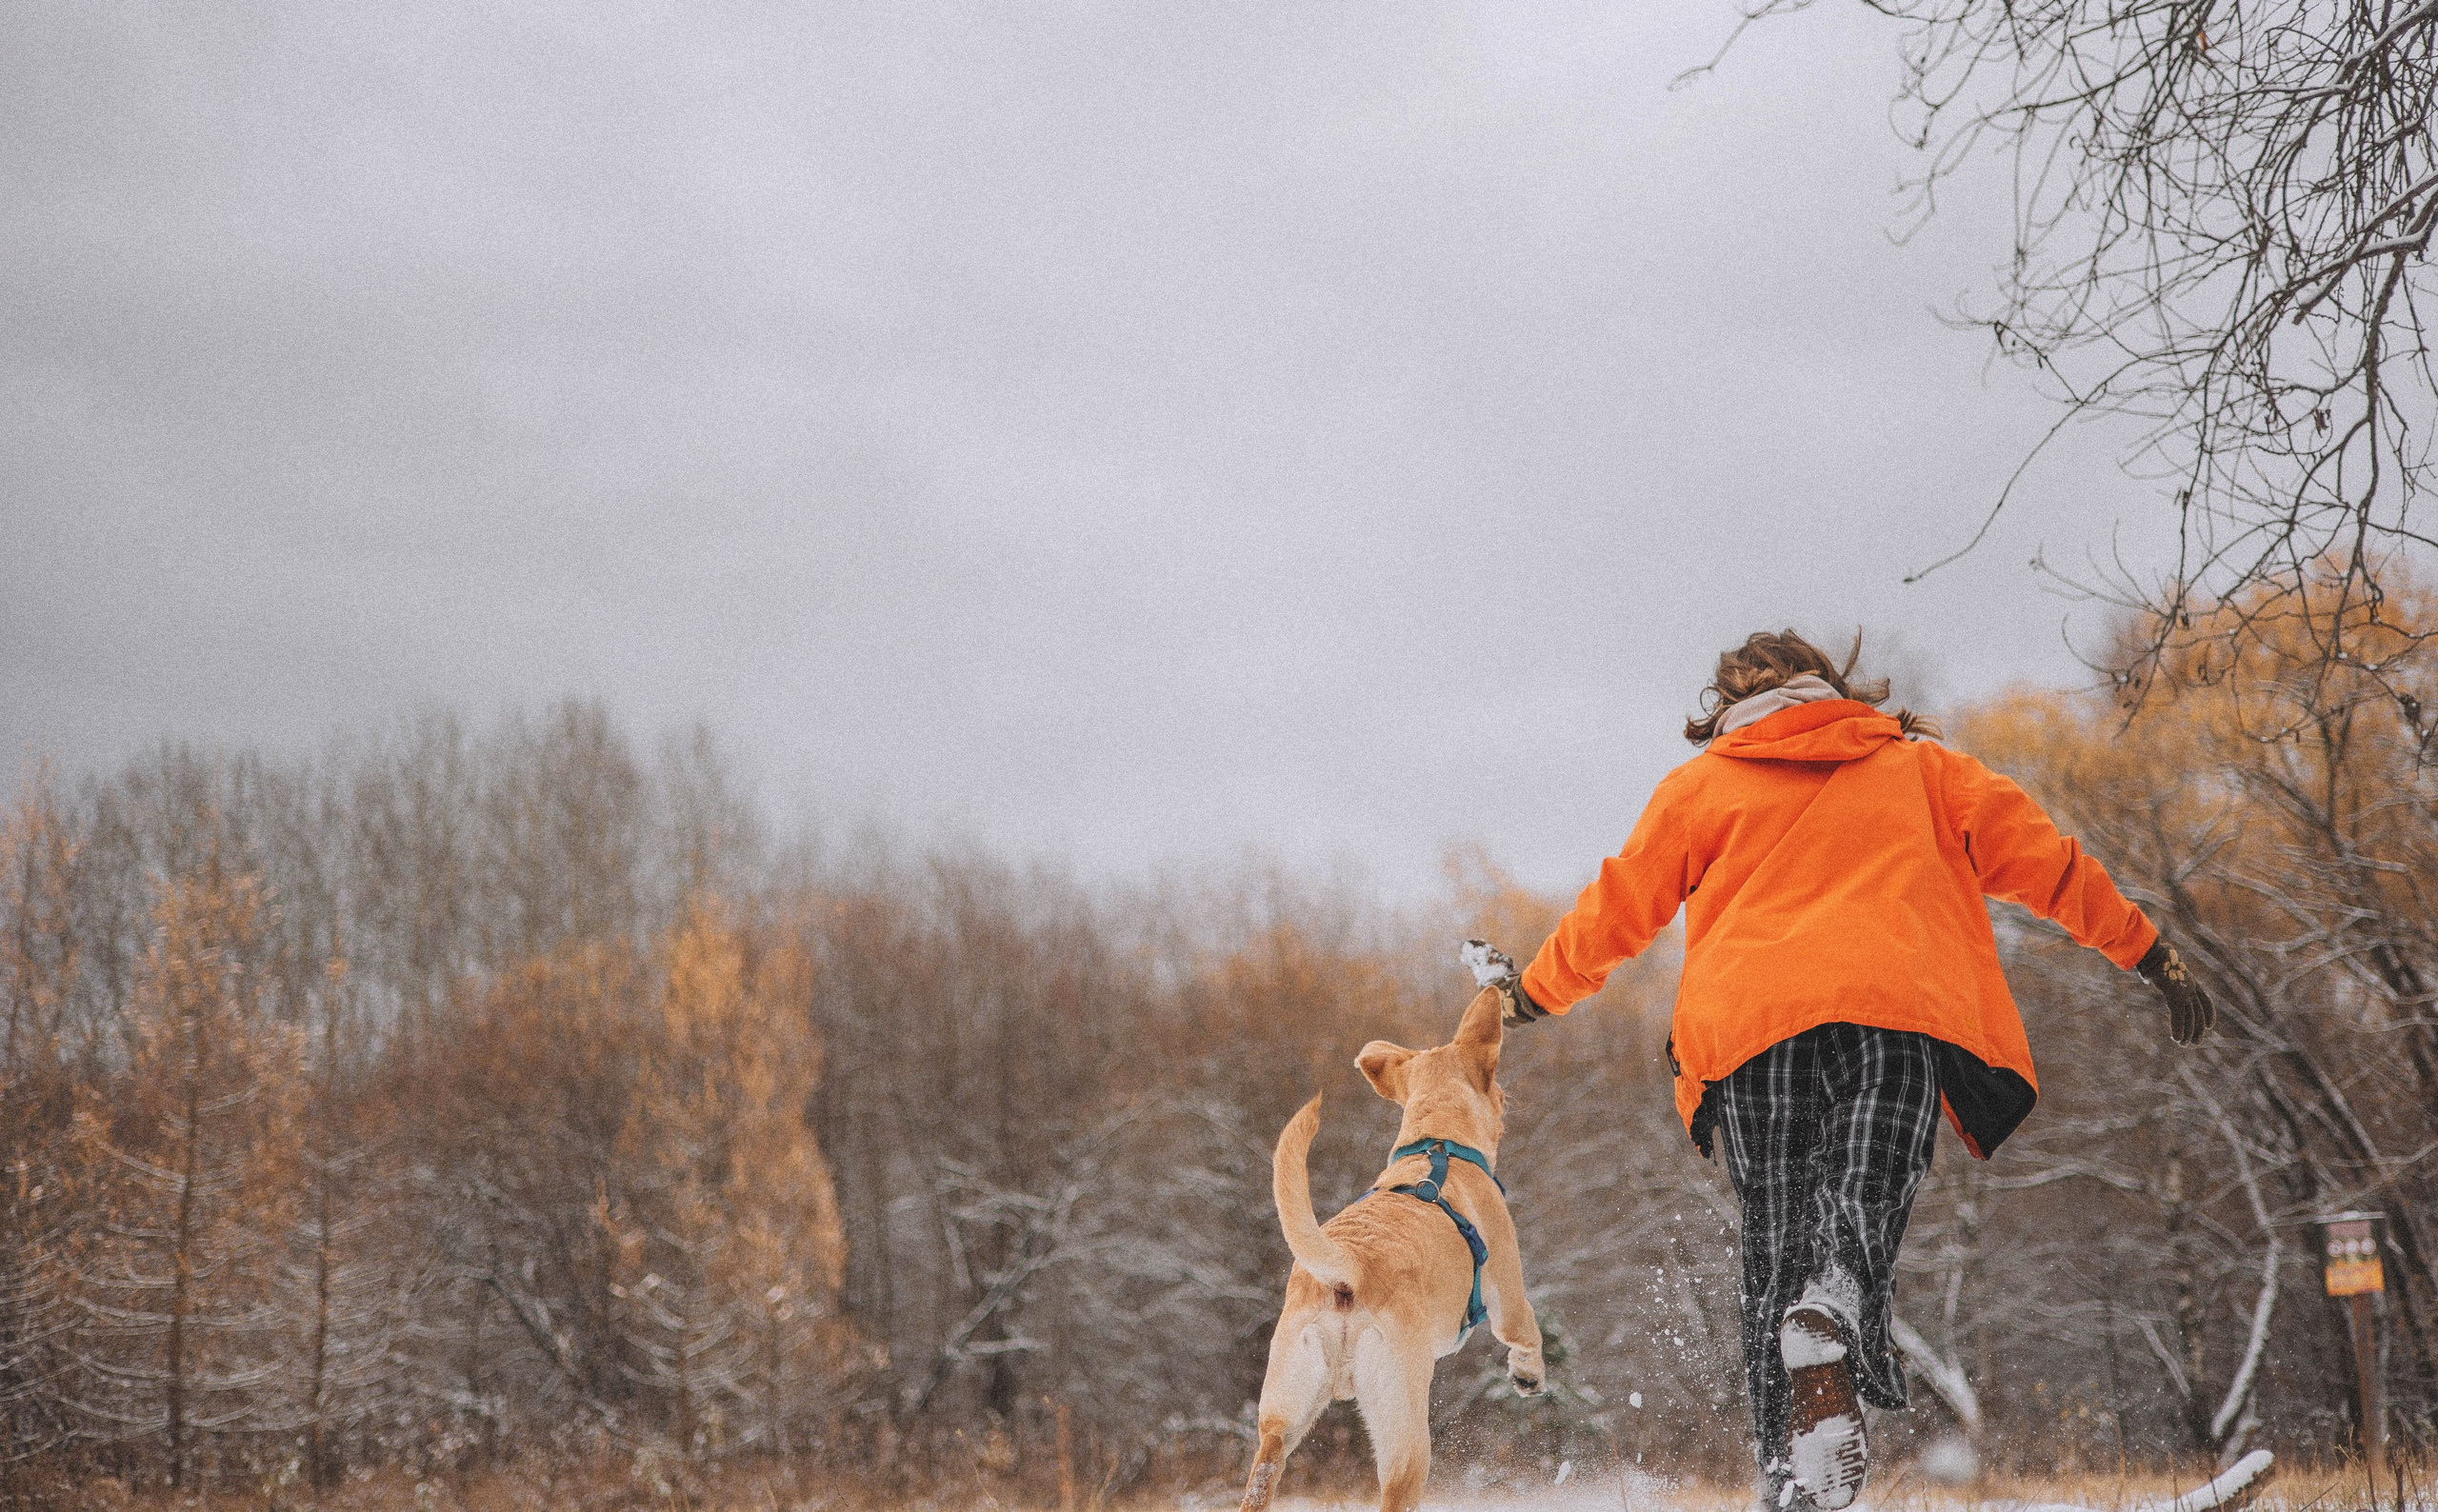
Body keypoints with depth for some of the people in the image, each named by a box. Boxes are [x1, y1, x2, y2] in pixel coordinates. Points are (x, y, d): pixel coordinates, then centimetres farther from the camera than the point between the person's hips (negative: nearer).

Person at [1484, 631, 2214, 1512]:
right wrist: (2153, 956, 29)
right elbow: (2048, 865, 23)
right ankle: (1830, 1328, -46)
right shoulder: (1919, 765, 26)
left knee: (1775, 1250, 5)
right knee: (1862, 1207, -14)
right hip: (1895, 1008, 0)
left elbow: (1616, 912, 25)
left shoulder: (1699, 784, 23)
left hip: (1747, 1021, 0)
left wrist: (1532, 995, 40)